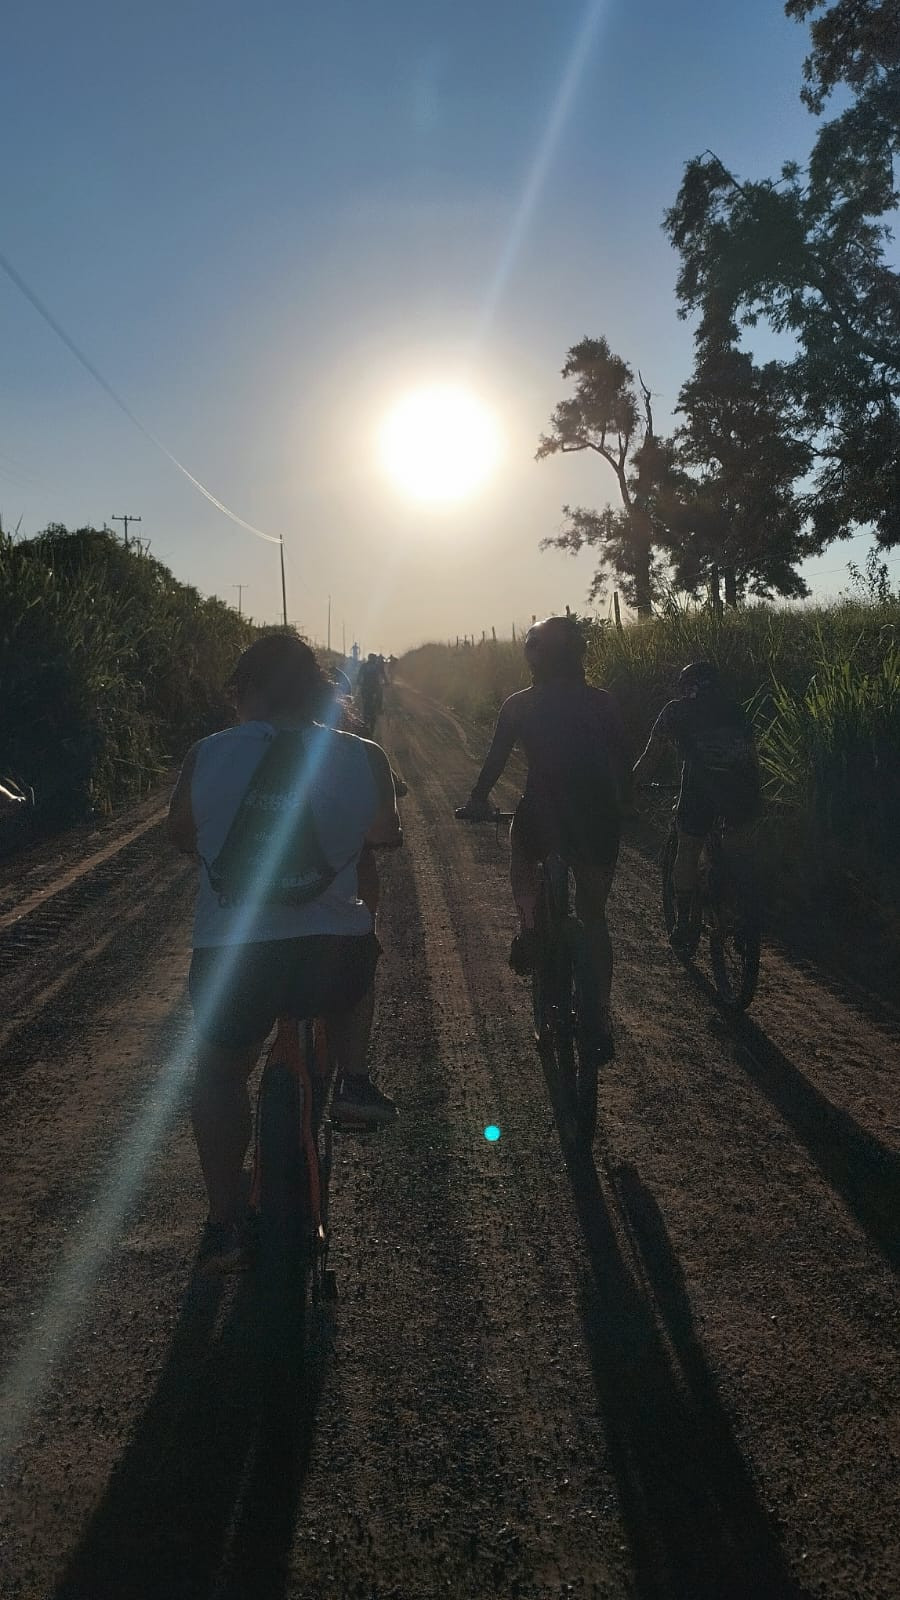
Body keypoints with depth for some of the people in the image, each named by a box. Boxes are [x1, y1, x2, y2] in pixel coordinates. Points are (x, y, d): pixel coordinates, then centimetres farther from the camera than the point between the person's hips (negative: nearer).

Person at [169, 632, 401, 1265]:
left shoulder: (206, 756, -1)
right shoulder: (361, 758, -2)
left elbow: (182, 833, 15)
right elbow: (387, 834, 14)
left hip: (228, 957, 1)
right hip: (331, 959, 0)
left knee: (220, 1075, 25)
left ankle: (223, 1221, 32)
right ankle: (355, 1081, 26)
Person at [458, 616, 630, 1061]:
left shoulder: (519, 705, 3)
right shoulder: (603, 703, 8)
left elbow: (495, 760, 8)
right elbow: (622, 762, 13)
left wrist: (477, 801, 23)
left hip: (542, 815, -2)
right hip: (599, 818, 2)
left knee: (521, 854, 34)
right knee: (594, 916, 16)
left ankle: (530, 926, 9)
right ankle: (601, 1020, 15)